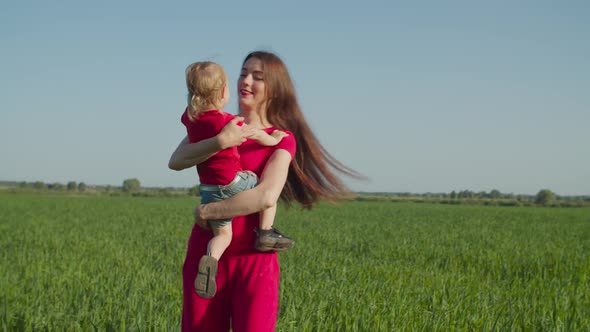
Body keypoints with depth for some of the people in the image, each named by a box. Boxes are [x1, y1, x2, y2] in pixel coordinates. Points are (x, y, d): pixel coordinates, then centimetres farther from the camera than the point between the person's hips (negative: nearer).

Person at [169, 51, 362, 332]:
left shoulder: (282, 139, -1)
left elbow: (266, 197, -18)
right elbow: (175, 161, -8)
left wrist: (206, 211, -12)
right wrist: (221, 141, -22)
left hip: (254, 259, -2)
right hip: (206, 252, 3)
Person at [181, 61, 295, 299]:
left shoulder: (190, 118, 4)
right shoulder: (227, 122, -14)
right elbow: (257, 135, -3)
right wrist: (274, 139, 18)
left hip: (208, 190, 6)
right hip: (233, 183, -5)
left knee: (222, 234, 11)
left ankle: (209, 261, -17)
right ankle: (265, 233, 12)